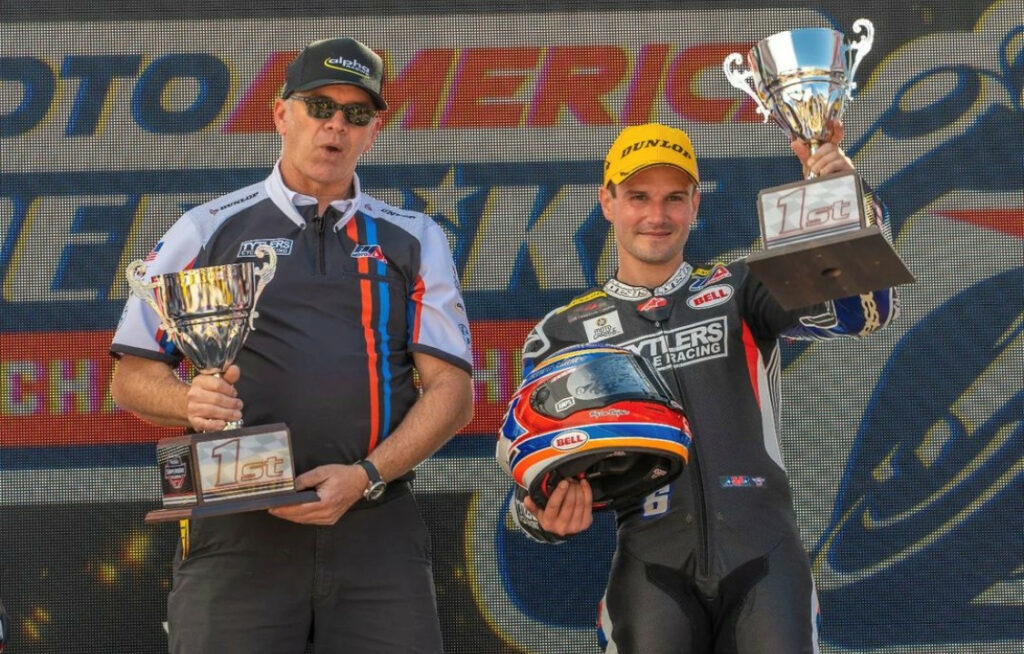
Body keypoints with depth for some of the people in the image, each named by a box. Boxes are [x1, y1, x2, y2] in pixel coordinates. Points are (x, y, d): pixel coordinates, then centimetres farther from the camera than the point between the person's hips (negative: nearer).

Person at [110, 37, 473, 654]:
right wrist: (192, 402, -12)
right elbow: (132, 377, 11)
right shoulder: (208, 231, 12)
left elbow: (451, 388, 8)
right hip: (238, 527, -1)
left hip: (377, 524, 1)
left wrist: (365, 477, -7)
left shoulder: (415, 241, 15)